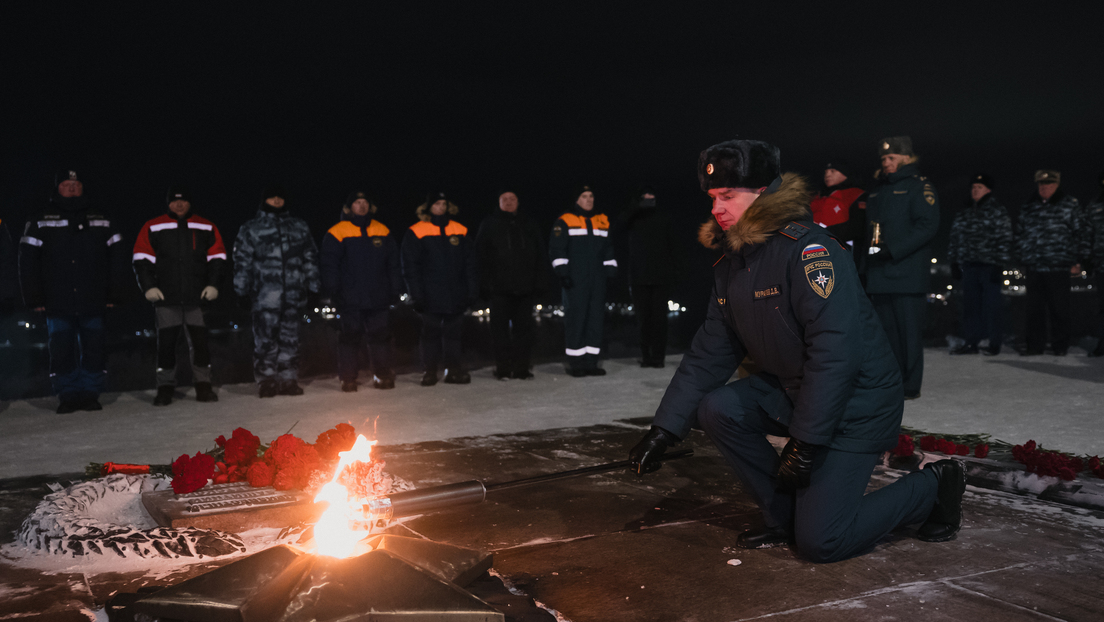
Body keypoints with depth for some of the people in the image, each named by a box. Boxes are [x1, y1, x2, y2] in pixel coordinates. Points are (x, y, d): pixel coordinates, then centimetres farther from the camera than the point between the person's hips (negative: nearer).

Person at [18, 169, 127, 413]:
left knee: (94, 349, 1)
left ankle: (90, 393, 11)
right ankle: (68, 396, 10)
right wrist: (34, 297, -4)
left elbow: (117, 258, 9)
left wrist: (113, 293, 2)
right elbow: (28, 261, 3)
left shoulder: (100, 219, 11)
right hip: (57, 302, -1)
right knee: (61, 350, 1)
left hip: (93, 301, 1)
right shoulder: (41, 220, 6)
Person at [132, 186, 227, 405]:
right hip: (165, 297, 0)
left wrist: (213, 284, 2)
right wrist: (148, 286, -4)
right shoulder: (153, 228, 8)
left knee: (200, 342, -1)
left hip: (197, 297, 1)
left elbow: (217, 258, 13)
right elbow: (142, 260, 6)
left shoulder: (206, 228, 11)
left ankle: (203, 386, 8)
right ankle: (165, 388, 9)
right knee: (166, 343, 1)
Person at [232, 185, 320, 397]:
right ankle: (266, 381, 0)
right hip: (264, 295, -2)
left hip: (294, 294, 2)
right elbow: (242, 261, 6)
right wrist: (242, 290, 0)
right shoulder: (250, 229, 10)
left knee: (290, 338, 5)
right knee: (265, 338, -6)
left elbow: (310, 258, 16)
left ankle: (289, 379, 11)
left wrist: (312, 285, 9)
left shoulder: (299, 227, 17)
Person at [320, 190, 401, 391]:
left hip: (378, 299, 3)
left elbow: (393, 264, 14)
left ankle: (382, 375, 15)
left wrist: (395, 290, 10)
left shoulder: (382, 232, 12)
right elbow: (329, 265, 0)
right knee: (350, 337, 1)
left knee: (381, 336, 5)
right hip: (350, 299, -3)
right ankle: (348, 379, 10)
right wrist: (332, 291, -7)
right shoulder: (337, 233, 2)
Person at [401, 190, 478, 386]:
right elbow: (410, 267, -1)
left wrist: (472, 290, 4)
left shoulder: (460, 231, 9)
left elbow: (470, 264, 10)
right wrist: (417, 294, -7)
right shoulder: (416, 233, 0)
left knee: (453, 333, 7)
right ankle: (429, 372, 9)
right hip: (431, 296, -3)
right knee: (431, 333, 2)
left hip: (456, 295, 3)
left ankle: (454, 370, 15)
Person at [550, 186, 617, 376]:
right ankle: (575, 362, 0)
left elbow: (608, 250, 21)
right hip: (575, 281, -5)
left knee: (596, 318, 4)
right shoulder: (565, 221, 0)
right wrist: (562, 272, -11)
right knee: (575, 318, -7)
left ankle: (591, 362, 10)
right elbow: (557, 249, -4)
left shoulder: (602, 221, 16)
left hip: (597, 280, 5)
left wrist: (611, 272, 14)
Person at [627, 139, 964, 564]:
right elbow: (711, 351, 2)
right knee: (716, 409, -13)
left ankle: (933, 487, 14)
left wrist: (806, 441, -29)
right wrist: (664, 429, -4)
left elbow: (835, 351, -30)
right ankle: (784, 516, 5)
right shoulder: (731, 264, 3)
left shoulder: (809, 249, -24)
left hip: (855, 403, -8)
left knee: (820, 541, -11)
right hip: (790, 389, 8)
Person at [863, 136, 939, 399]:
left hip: (907, 274, -7)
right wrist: (868, 254, 10)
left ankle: (910, 386, 2)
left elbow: (928, 226, -13)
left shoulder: (920, 187, -2)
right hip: (879, 275, 7)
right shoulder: (877, 190, 21)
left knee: (908, 330, -5)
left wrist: (892, 250, -18)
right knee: (886, 329, 10)